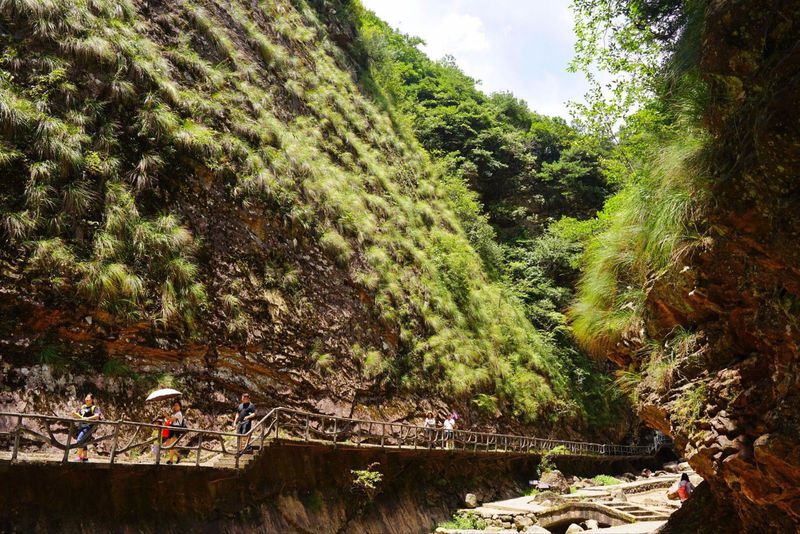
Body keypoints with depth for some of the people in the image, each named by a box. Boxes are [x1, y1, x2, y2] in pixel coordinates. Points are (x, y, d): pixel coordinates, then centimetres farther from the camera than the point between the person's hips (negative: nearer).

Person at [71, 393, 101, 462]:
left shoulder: (94, 407, -4)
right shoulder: (83, 407, 17)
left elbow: (97, 415, -20)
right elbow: (79, 415, 26)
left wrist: (88, 418, -33)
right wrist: (75, 413, 4)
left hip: (88, 427, -8)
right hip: (81, 426, 8)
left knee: (79, 441, -19)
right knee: (83, 442, 11)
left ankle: (79, 457, -14)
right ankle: (85, 458, 20)